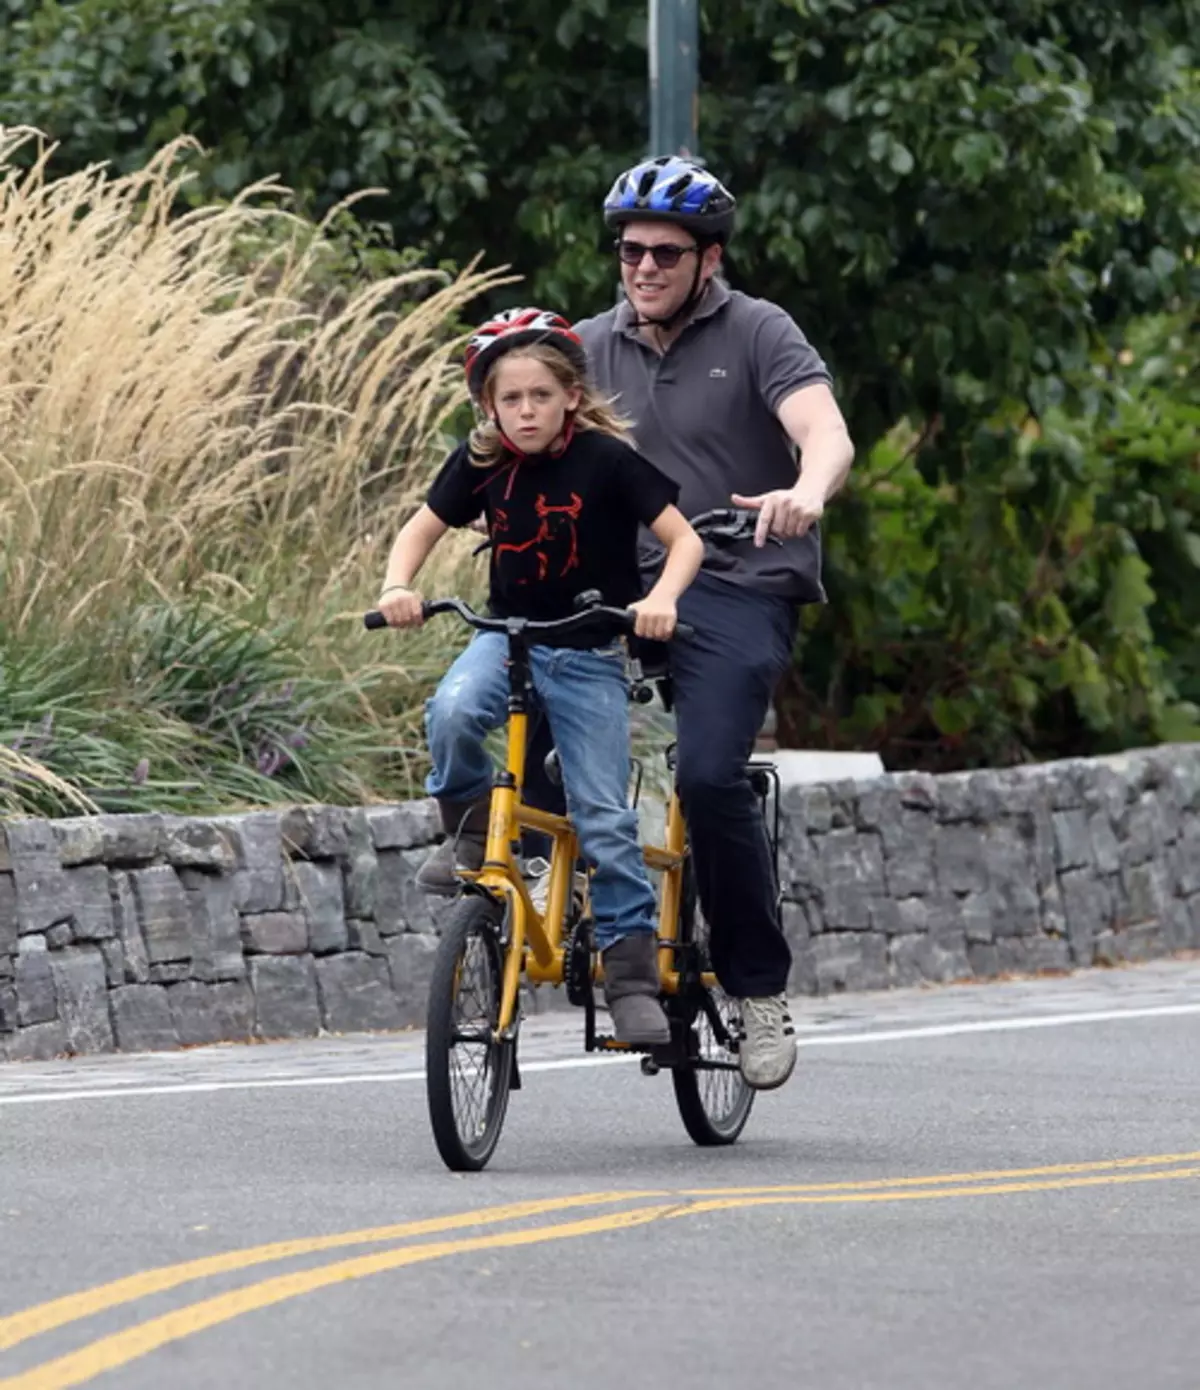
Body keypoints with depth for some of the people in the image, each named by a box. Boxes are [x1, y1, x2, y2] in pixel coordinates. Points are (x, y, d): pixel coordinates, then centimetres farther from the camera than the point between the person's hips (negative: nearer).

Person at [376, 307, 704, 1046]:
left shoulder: (606, 459, -13)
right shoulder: (481, 462, -4)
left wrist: (661, 597, -34)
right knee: (452, 711, -33)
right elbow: (422, 529, 5)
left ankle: (633, 973, 1)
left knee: (605, 818, -7)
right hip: (507, 636, 2)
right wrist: (398, 587, -16)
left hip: (591, 657, -2)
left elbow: (684, 538, -14)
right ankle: (472, 833, -8)